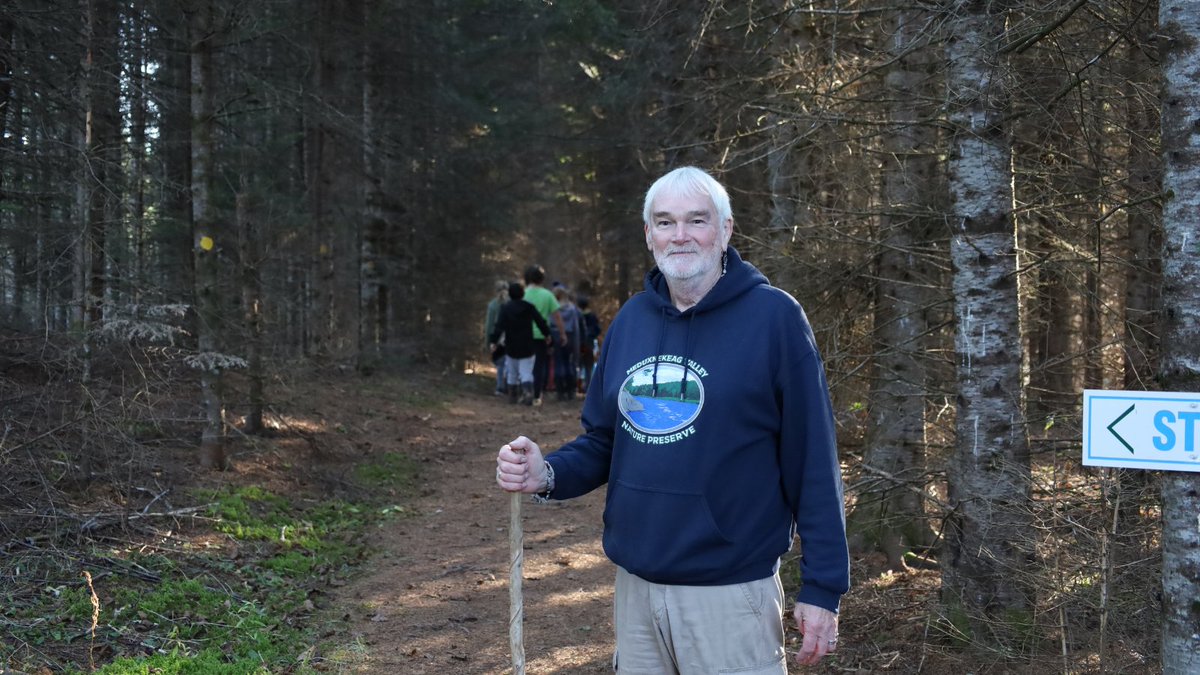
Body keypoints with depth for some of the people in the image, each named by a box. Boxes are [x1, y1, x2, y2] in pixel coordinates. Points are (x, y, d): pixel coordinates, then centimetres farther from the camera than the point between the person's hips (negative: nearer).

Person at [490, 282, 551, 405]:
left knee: (512, 373, 15)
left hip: (511, 348, 0)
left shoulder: (505, 308, -5)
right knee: (526, 373, -2)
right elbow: (541, 322, 2)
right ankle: (527, 391, -26)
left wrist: (493, 341, -15)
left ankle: (512, 396, 20)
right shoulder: (529, 307, -2)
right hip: (527, 347, 0)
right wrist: (547, 334, 18)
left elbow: (499, 326, -13)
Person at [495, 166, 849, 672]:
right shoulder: (630, 319, 5)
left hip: (730, 592, -5)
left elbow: (812, 461, -10)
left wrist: (822, 585, -11)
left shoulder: (773, 317, -10)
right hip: (634, 586, 5)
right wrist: (547, 475, -7)